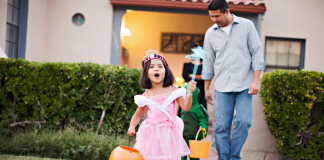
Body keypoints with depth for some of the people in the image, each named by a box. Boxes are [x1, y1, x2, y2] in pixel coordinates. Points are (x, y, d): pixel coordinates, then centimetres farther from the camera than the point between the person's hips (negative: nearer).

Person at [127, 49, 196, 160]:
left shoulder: (173, 90, 0)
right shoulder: (146, 96, 2)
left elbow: (185, 108, -2)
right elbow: (137, 115, 11)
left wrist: (189, 93, -15)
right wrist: (132, 127, -6)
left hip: (170, 134, 0)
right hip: (152, 135, 0)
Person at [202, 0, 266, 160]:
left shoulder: (246, 25, 2)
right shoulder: (210, 33, 8)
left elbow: (256, 53, 1)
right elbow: (208, 62, 14)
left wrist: (256, 81, -6)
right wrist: (206, 89, 16)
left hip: (244, 85, -2)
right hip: (222, 87, 2)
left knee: (243, 121, -11)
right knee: (221, 126, -2)